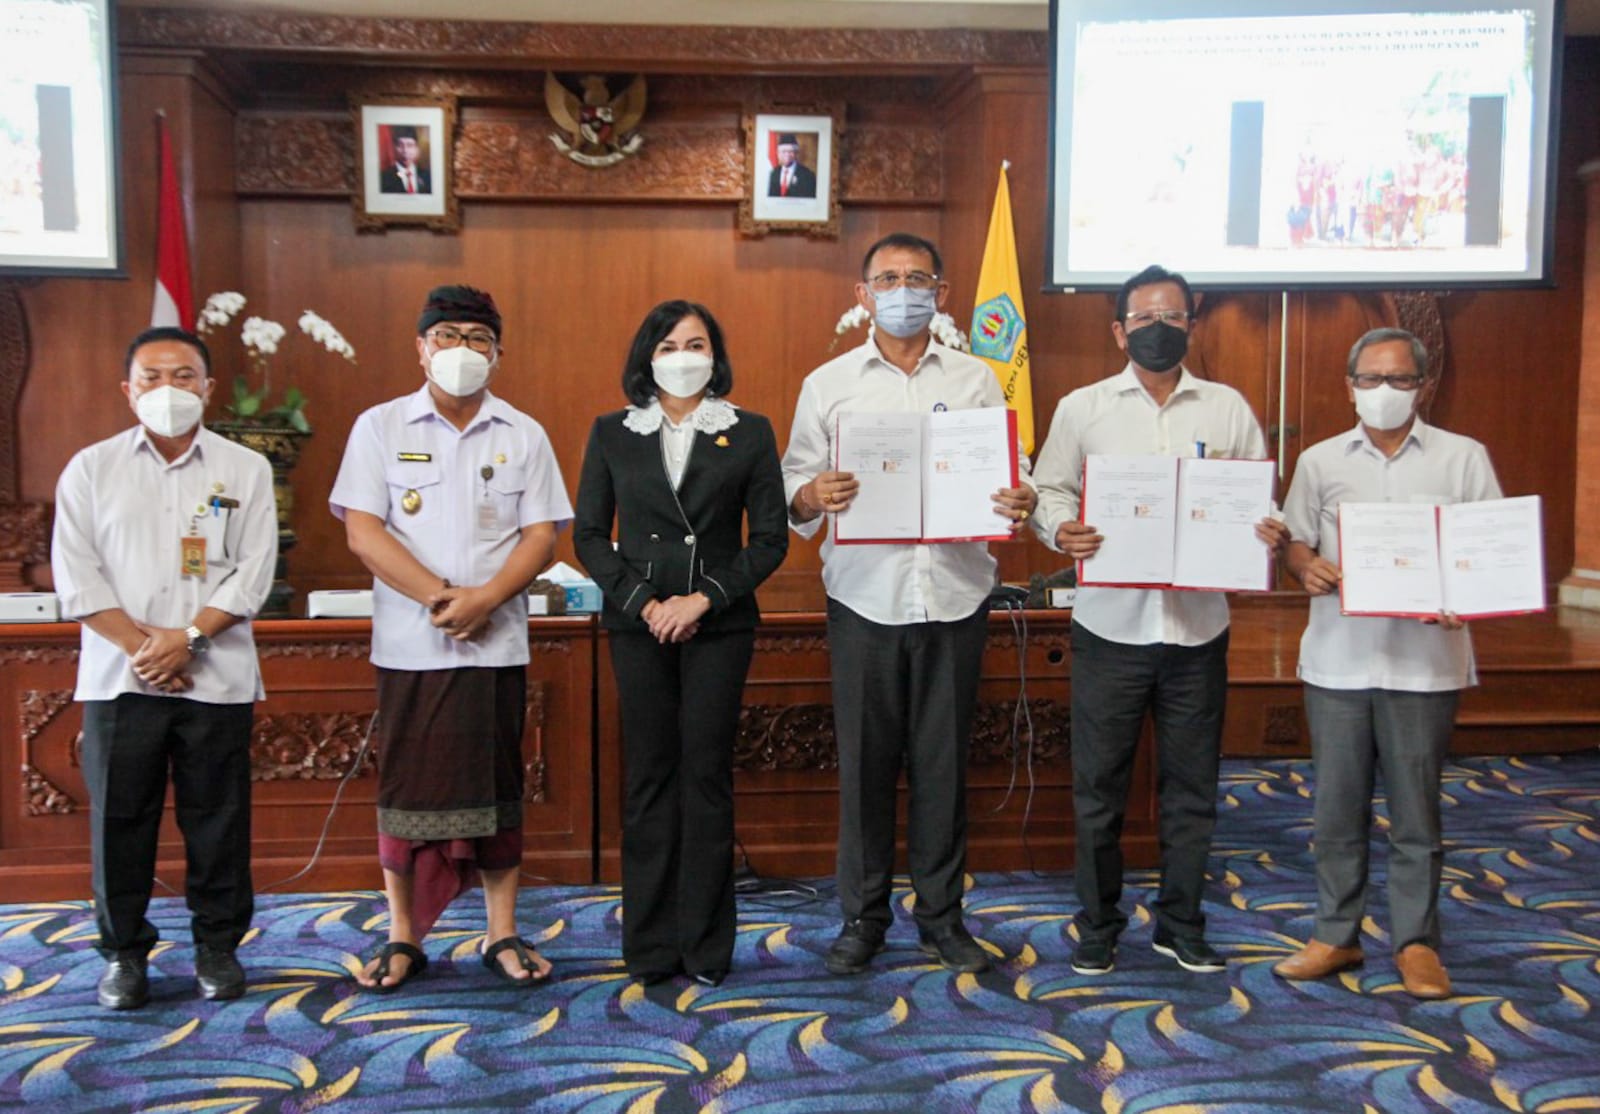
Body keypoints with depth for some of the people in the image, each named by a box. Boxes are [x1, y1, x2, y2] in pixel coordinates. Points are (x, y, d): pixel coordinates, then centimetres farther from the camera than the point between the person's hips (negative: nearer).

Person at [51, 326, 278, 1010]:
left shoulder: (245, 470, 6)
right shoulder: (91, 469, 8)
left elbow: (253, 572, -1)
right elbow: (76, 575, 1)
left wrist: (187, 635, -12)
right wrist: (138, 644, -10)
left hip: (216, 677, 0)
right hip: (118, 677, 1)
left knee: (218, 817, 5)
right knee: (120, 818, 6)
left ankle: (218, 946, 20)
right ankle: (124, 952, 21)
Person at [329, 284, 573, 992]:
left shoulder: (523, 435, 8)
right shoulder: (380, 427, 4)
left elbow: (541, 536, 1)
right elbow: (363, 532, -4)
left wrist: (483, 600, -15)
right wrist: (439, 596, -14)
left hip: (496, 644, 1)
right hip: (407, 644, -1)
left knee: (496, 788, 7)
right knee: (405, 788, 5)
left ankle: (503, 935, 18)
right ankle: (403, 938, 19)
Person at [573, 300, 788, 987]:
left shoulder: (749, 433, 5)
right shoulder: (612, 434, 8)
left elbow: (770, 537, 1)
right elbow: (588, 535, 5)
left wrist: (703, 598, -11)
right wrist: (642, 601, -8)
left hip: (718, 624, -1)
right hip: (638, 624, 1)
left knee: (706, 775, 1)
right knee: (649, 776, 4)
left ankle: (705, 946, 12)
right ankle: (650, 948, 14)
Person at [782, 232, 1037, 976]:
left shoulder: (975, 380, 10)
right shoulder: (827, 384, 8)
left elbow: (1012, 472, 6)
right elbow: (794, 490, 3)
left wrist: (1021, 502, -17)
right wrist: (812, 497, -20)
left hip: (954, 597, 1)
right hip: (865, 599, 0)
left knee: (943, 763, 8)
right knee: (864, 763, 6)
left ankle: (940, 914, 24)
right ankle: (863, 916, 22)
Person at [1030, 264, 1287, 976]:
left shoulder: (1228, 408, 8)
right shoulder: (1082, 409, 4)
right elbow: (1049, 490, 2)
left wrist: (1270, 536, -13)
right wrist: (1060, 531, -20)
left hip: (1197, 626, 2)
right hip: (1111, 624, -1)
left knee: (1191, 786, 12)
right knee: (1099, 785, 7)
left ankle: (1181, 924, 29)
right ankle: (1098, 925, 24)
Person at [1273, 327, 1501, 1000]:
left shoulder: (1463, 458, 5)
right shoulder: (1320, 461, 10)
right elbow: (1295, 540, 11)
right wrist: (1308, 568, -11)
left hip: (1424, 660, -1)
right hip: (1337, 658, 2)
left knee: (1415, 811, 7)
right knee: (1336, 808, 9)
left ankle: (1416, 941, 22)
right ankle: (1336, 936, 22)